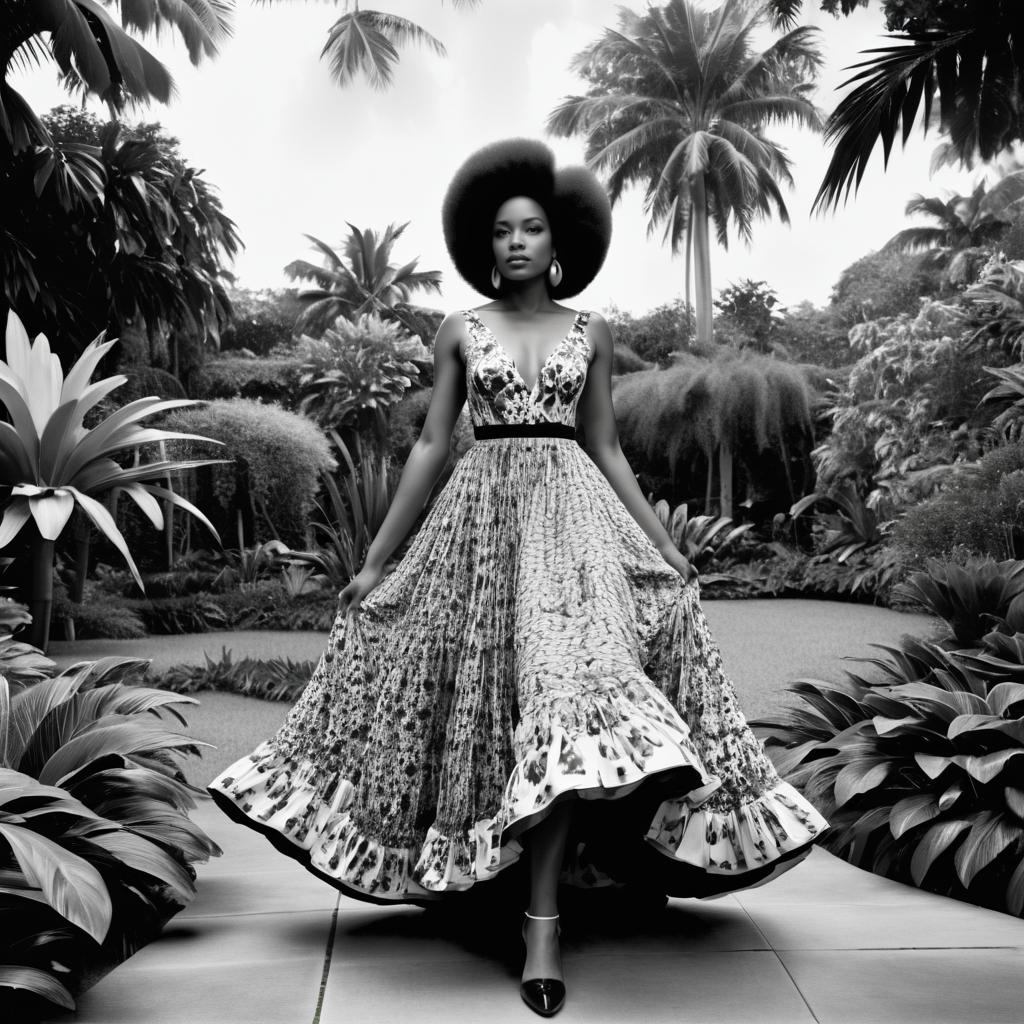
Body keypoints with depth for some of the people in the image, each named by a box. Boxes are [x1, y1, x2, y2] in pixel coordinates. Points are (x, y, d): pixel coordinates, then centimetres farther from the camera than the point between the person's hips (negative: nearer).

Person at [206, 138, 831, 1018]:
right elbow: (432, 445, 7)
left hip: (572, 516, -1)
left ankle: (542, 927, -12)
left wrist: (667, 547, 7)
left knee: (565, 697, -15)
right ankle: (476, 868, 24)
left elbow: (606, 450, 12)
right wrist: (375, 559, 5)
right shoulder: (459, 331, 8)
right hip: (482, 517, 1)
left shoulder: (591, 333, 9)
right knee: (483, 698, 3)